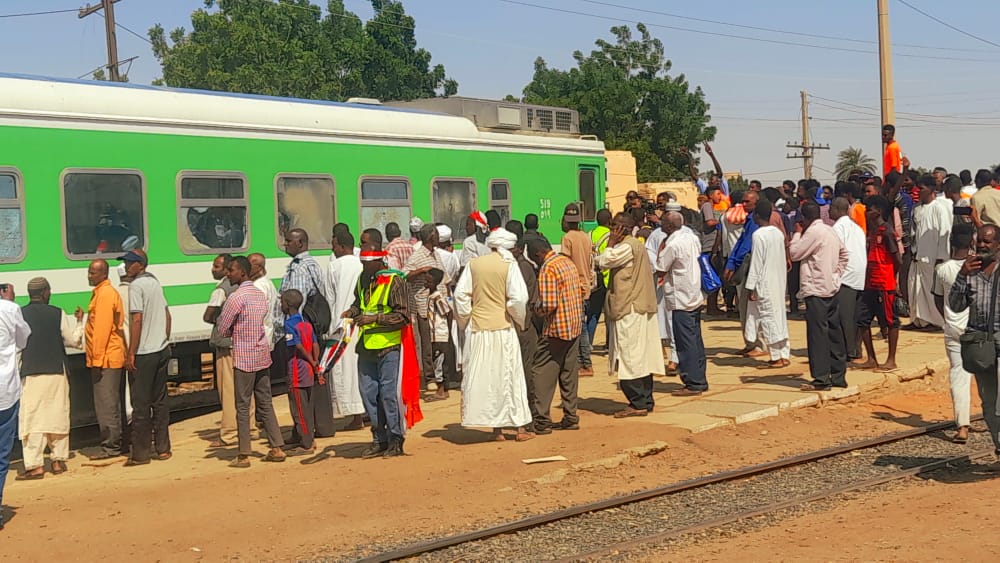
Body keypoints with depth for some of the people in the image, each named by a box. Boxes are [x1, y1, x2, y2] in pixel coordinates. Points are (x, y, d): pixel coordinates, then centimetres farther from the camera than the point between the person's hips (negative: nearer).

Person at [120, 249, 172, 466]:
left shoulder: (136, 285, -13)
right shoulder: (155, 282, 12)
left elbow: (137, 320, -18)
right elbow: (167, 315, 16)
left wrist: (131, 354, -16)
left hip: (144, 353, -8)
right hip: (161, 350, 8)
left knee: (141, 404, -1)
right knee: (160, 401, 13)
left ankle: (141, 454, 3)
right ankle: (163, 448, 18)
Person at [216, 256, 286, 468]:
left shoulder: (236, 297, -14)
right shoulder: (260, 294, 11)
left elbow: (222, 330, -11)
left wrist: (232, 330, 8)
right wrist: (237, 329, 6)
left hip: (244, 357, -7)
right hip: (263, 354, 7)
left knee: (243, 407, -1)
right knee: (265, 403, 13)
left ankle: (244, 455, 2)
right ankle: (276, 448, 13)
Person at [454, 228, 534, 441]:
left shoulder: (474, 264, 3)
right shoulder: (509, 265, -7)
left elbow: (460, 294, 2)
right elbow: (518, 298, -13)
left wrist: (466, 318, 12)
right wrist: (520, 320, 3)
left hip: (477, 328, 3)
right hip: (503, 328, -3)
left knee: (481, 377, 8)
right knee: (510, 376, 6)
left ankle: (497, 429, 10)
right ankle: (521, 427, 8)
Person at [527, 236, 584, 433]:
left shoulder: (548, 269, -16)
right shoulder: (569, 262, 11)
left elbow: (549, 304, -23)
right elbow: (580, 295, 15)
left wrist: (536, 310, -5)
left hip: (556, 330, -8)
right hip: (574, 327, 9)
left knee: (544, 375, -1)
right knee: (569, 374, 13)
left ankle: (542, 421, 0)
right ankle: (570, 418, 17)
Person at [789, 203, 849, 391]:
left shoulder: (813, 231, -13)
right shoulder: (830, 230, 14)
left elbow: (794, 253, -11)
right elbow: (844, 254, 23)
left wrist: (797, 233, 2)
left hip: (816, 290, -9)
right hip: (832, 287, 9)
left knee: (817, 333, -8)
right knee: (834, 331, 12)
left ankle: (821, 379, -9)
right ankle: (838, 375, 18)